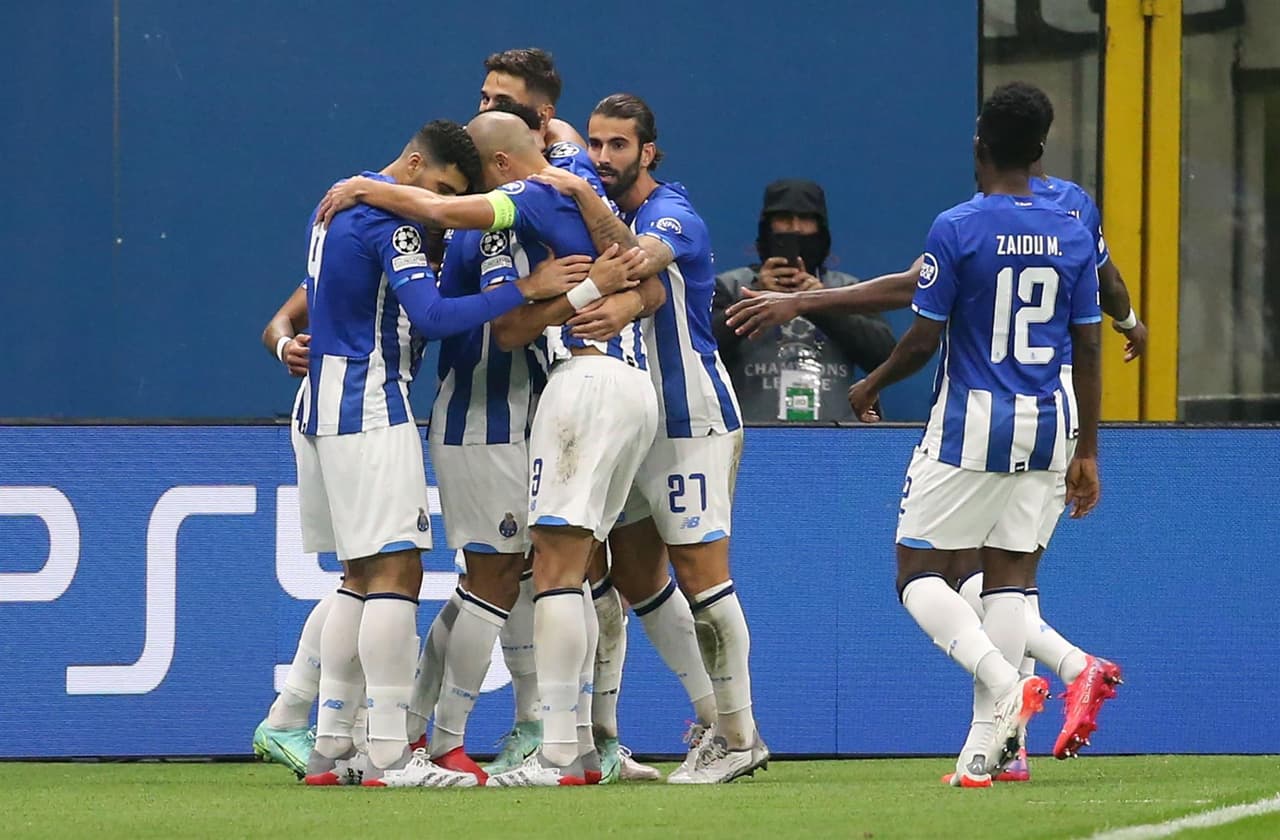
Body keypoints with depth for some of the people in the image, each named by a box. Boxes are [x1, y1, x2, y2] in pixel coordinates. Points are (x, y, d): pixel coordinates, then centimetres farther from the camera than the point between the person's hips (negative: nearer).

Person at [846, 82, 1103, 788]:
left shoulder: (957, 228, -11)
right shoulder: (1073, 234, 3)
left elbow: (923, 339, -9)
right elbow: (1088, 351, 6)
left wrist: (871, 386, 11)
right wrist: (1086, 452, 13)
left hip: (970, 425, -5)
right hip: (1045, 424, 5)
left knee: (918, 573, 3)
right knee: (1009, 570, 9)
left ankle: (1003, 680, -21)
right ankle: (991, 745, 2)